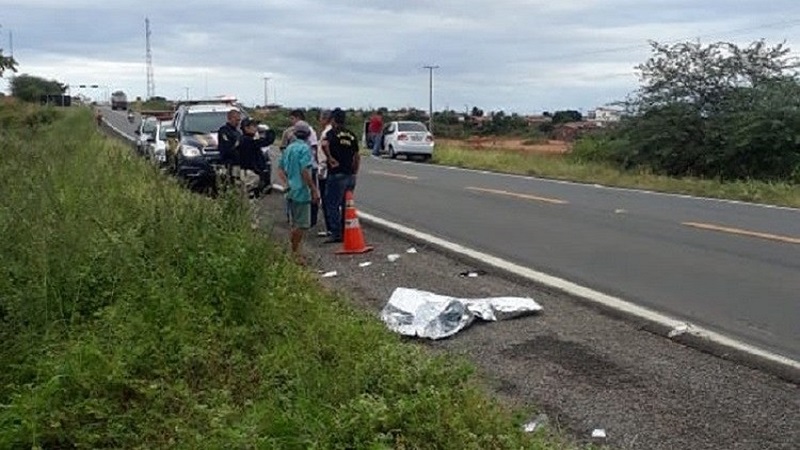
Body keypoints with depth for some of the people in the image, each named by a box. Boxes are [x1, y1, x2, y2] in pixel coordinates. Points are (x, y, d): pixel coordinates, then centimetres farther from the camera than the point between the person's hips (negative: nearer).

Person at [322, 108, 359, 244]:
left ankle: (336, 234, -3)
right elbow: (357, 157, 15)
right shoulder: (351, 135, 13)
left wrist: (330, 158, -17)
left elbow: (324, 144, -29)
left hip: (337, 174, -6)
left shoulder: (332, 133, -6)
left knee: (333, 205, 0)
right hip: (350, 175, 7)